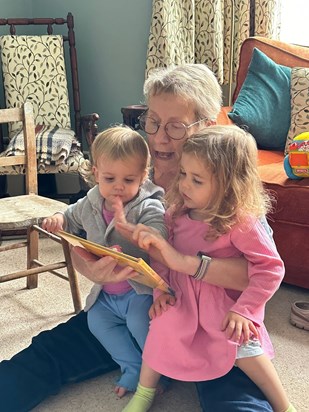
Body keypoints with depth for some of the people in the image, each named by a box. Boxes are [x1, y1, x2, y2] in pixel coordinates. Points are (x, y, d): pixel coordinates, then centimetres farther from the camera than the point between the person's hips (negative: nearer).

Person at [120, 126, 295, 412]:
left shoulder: (241, 221, -20)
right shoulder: (177, 211, -4)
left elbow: (271, 268, -18)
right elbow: (161, 255, 7)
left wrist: (242, 310, -20)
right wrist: (161, 290, -6)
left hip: (224, 302, -4)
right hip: (181, 299, 4)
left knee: (241, 344, -24)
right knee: (164, 323, -19)